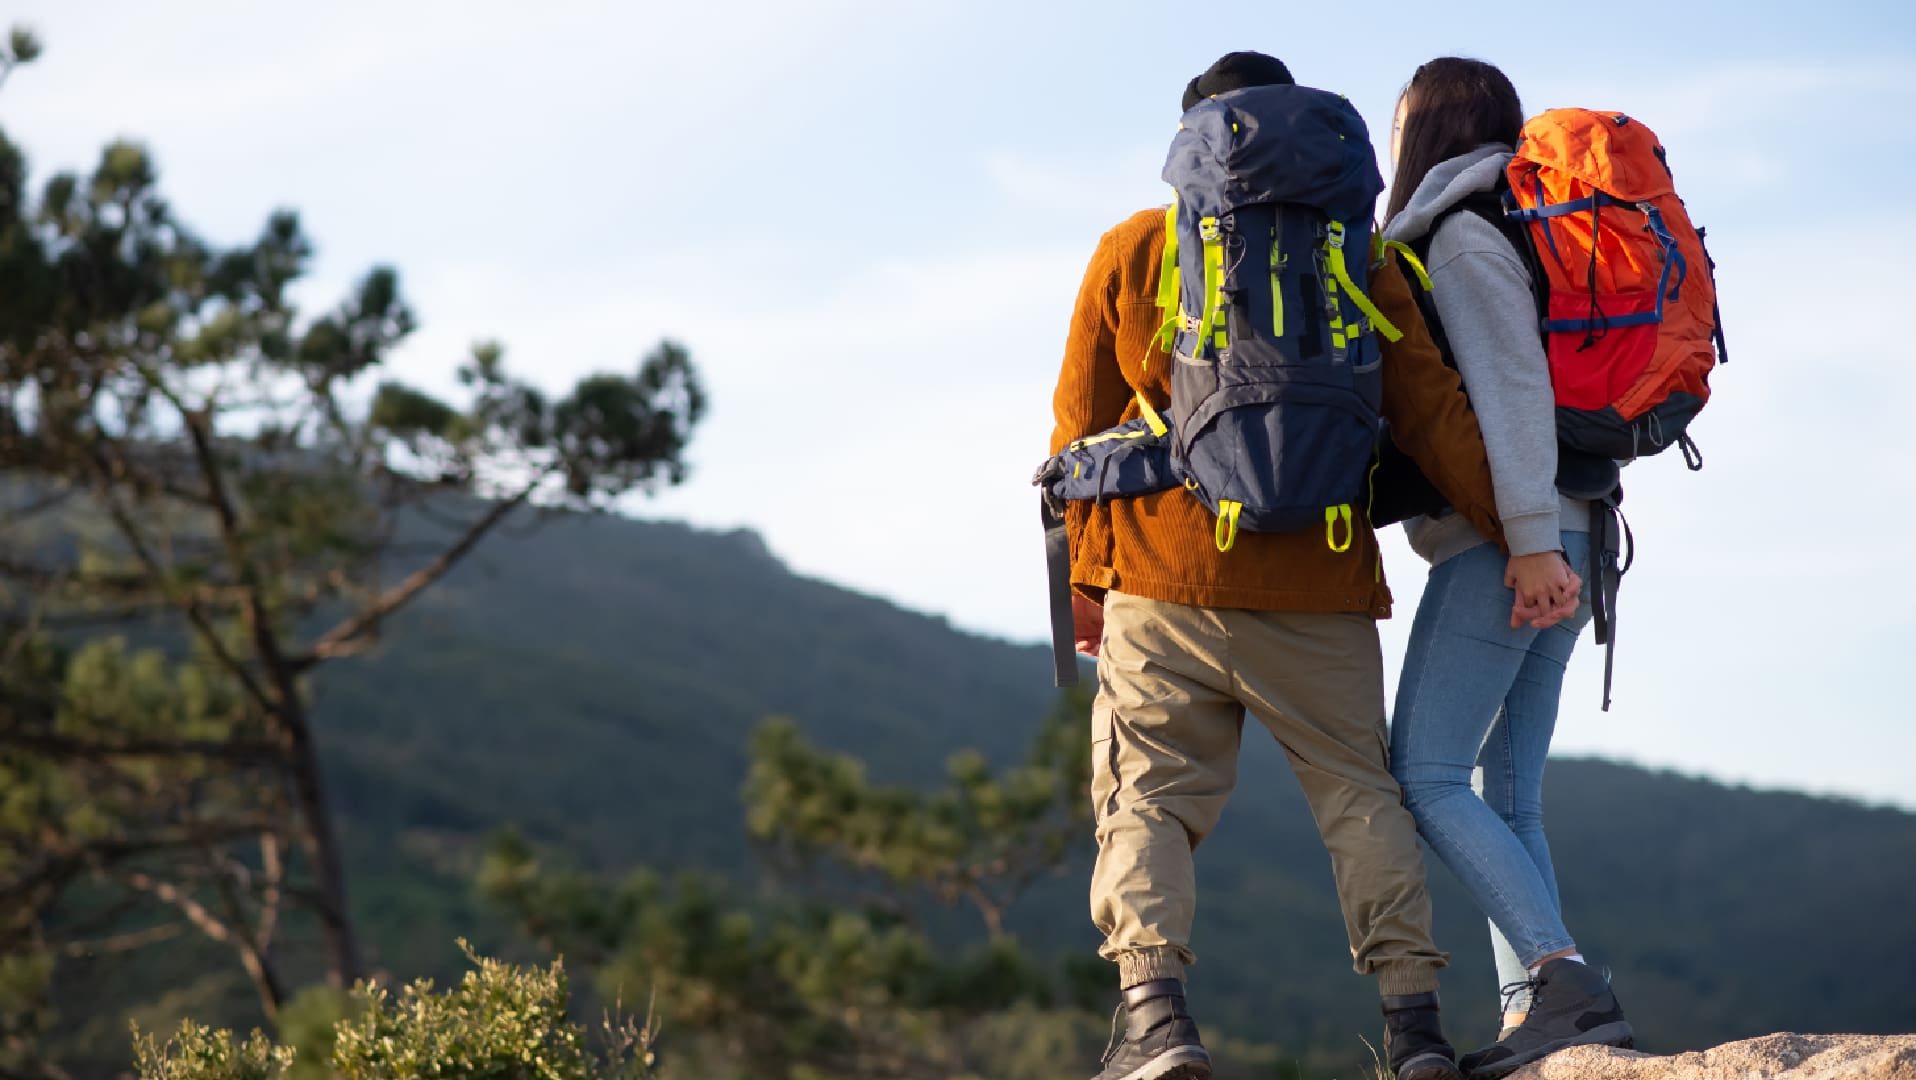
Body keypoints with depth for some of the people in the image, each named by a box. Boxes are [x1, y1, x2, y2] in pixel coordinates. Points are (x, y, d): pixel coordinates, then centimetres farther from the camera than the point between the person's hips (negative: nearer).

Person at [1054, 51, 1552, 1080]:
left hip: (1165, 577, -1)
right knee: (1360, 792, 9)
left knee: (1150, 796, 3)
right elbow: (1432, 414, 0)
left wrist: (1085, 575, 18)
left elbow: (1081, 424, 9)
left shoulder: (1133, 249, 7)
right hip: (1319, 588, 1)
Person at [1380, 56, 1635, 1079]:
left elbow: (1512, 384, -18)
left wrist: (1530, 536, -24)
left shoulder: (1462, 239, -6)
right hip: (1555, 551, 9)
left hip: (1502, 547, -9)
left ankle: (1562, 977, -20)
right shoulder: (1514, 234, 22)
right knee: (1507, 798, 6)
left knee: (1425, 777, -10)